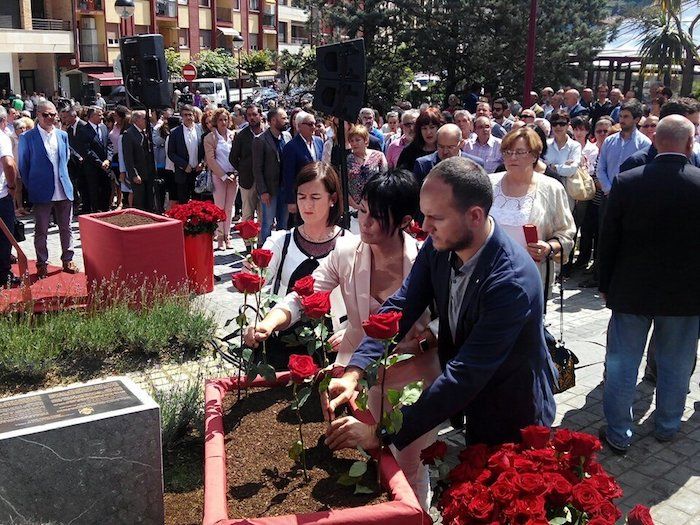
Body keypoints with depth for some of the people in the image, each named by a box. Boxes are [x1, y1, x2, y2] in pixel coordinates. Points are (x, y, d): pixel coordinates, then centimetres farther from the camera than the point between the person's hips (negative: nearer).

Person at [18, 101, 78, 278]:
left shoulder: (62, 135, 8)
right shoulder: (27, 138, -5)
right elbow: (23, 166, 1)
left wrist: (64, 180, 14)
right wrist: (32, 187, 1)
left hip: (64, 191, 4)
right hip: (42, 193, -4)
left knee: (66, 228, 11)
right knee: (41, 231, 6)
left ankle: (67, 260, 22)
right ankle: (42, 264, 16)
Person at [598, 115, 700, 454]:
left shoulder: (626, 182, -11)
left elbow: (608, 240, -4)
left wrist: (606, 285, 7)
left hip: (631, 290, 0)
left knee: (622, 364, 10)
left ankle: (618, 434, 18)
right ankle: (667, 427, 35)